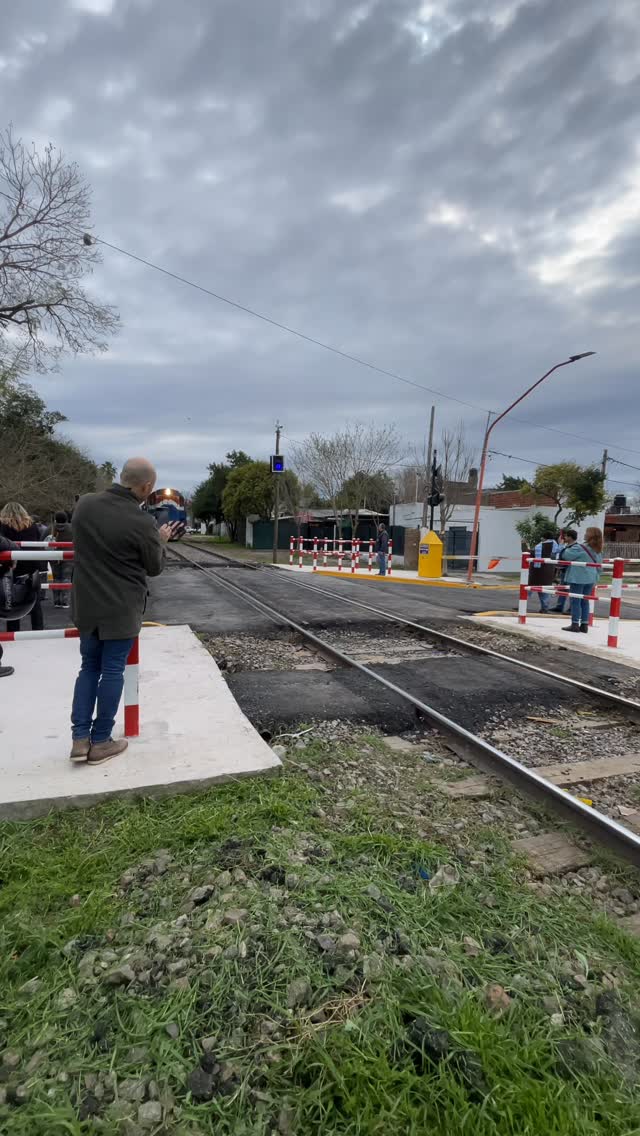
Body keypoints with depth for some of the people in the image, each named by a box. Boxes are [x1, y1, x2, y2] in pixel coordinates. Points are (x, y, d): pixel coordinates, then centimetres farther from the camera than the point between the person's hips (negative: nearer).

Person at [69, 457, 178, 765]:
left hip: (86, 604, 5)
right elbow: (155, 567, -5)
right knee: (112, 671, 6)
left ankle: (79, 738, 15)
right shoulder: (142, 522, -20)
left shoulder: (84, 504, -3)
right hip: (122, 609, -5)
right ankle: (100, 742, 15)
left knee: (88, 667, 17)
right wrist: (161, 541, 13)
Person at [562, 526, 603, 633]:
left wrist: (569, 546, 2)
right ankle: (584, 625, 15)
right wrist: (595, 575, 22)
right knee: (585, 601, 13)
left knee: (576, 601, 0)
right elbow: (600, 565, 13)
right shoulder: (598, 550, 9)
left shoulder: (579, 548, -15)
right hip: (591, 579, 7)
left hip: (578, 578, -7)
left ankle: (575, 624, 1)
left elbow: (567, 555, -12)